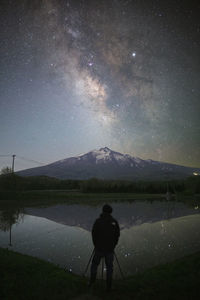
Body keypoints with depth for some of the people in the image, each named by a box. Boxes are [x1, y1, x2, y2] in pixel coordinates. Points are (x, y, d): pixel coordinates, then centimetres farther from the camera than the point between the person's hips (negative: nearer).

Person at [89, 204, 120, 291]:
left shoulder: (98, 221, -9)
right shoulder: (114, 222, -5)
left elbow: (94, 234, -5)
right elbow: (117, 235, 0)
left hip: (99, 248, -1)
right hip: (110, 249, 1)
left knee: (94, 264, 21)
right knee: (109, 267, 14)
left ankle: (92, 281, 24)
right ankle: (108, 286, 18)